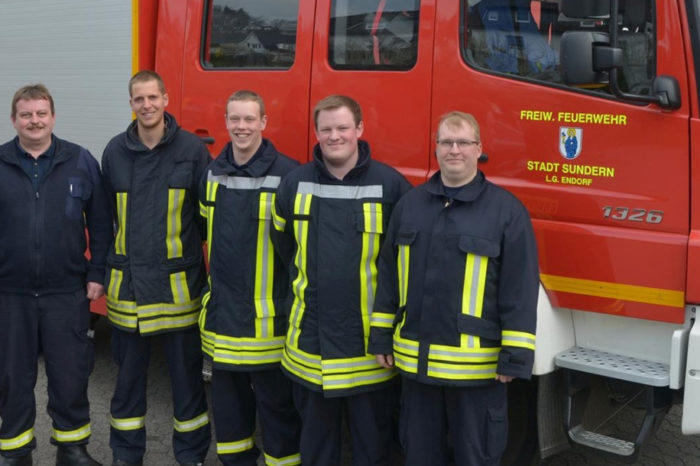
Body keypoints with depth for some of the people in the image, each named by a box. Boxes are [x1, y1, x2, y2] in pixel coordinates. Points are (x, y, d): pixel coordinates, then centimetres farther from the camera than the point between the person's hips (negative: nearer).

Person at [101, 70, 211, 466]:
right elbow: (106, 214, 14)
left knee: (187, 372, 7)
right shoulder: (115, 151, 6)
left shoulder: (192, 149, -3)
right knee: (129, 371, 12)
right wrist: (108, 265, 13)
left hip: (178, 283, -2)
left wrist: (212, 267, 0)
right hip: (128, 282, 3)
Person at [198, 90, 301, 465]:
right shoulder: (213, 173, 8)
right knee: (227, 394, 17)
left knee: (275, 399, 3)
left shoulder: (286, 174, -12)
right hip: (222, 308, 6)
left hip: (267, 315, -6)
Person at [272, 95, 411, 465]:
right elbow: (282, 244, 17)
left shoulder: (389, 184, -7)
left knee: (372, 436, 11)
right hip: (311, 334, 3)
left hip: (368, 338, -3)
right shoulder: (295, 183, 3)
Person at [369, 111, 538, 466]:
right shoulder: (410, 203, 7)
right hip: (415, 360, 4)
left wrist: (516, 356, -12)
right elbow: (388, 275, 11)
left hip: (478, 364, -4)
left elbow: (520, 289, -8)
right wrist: (381, 336, 9)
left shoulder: (506, 210, -6)